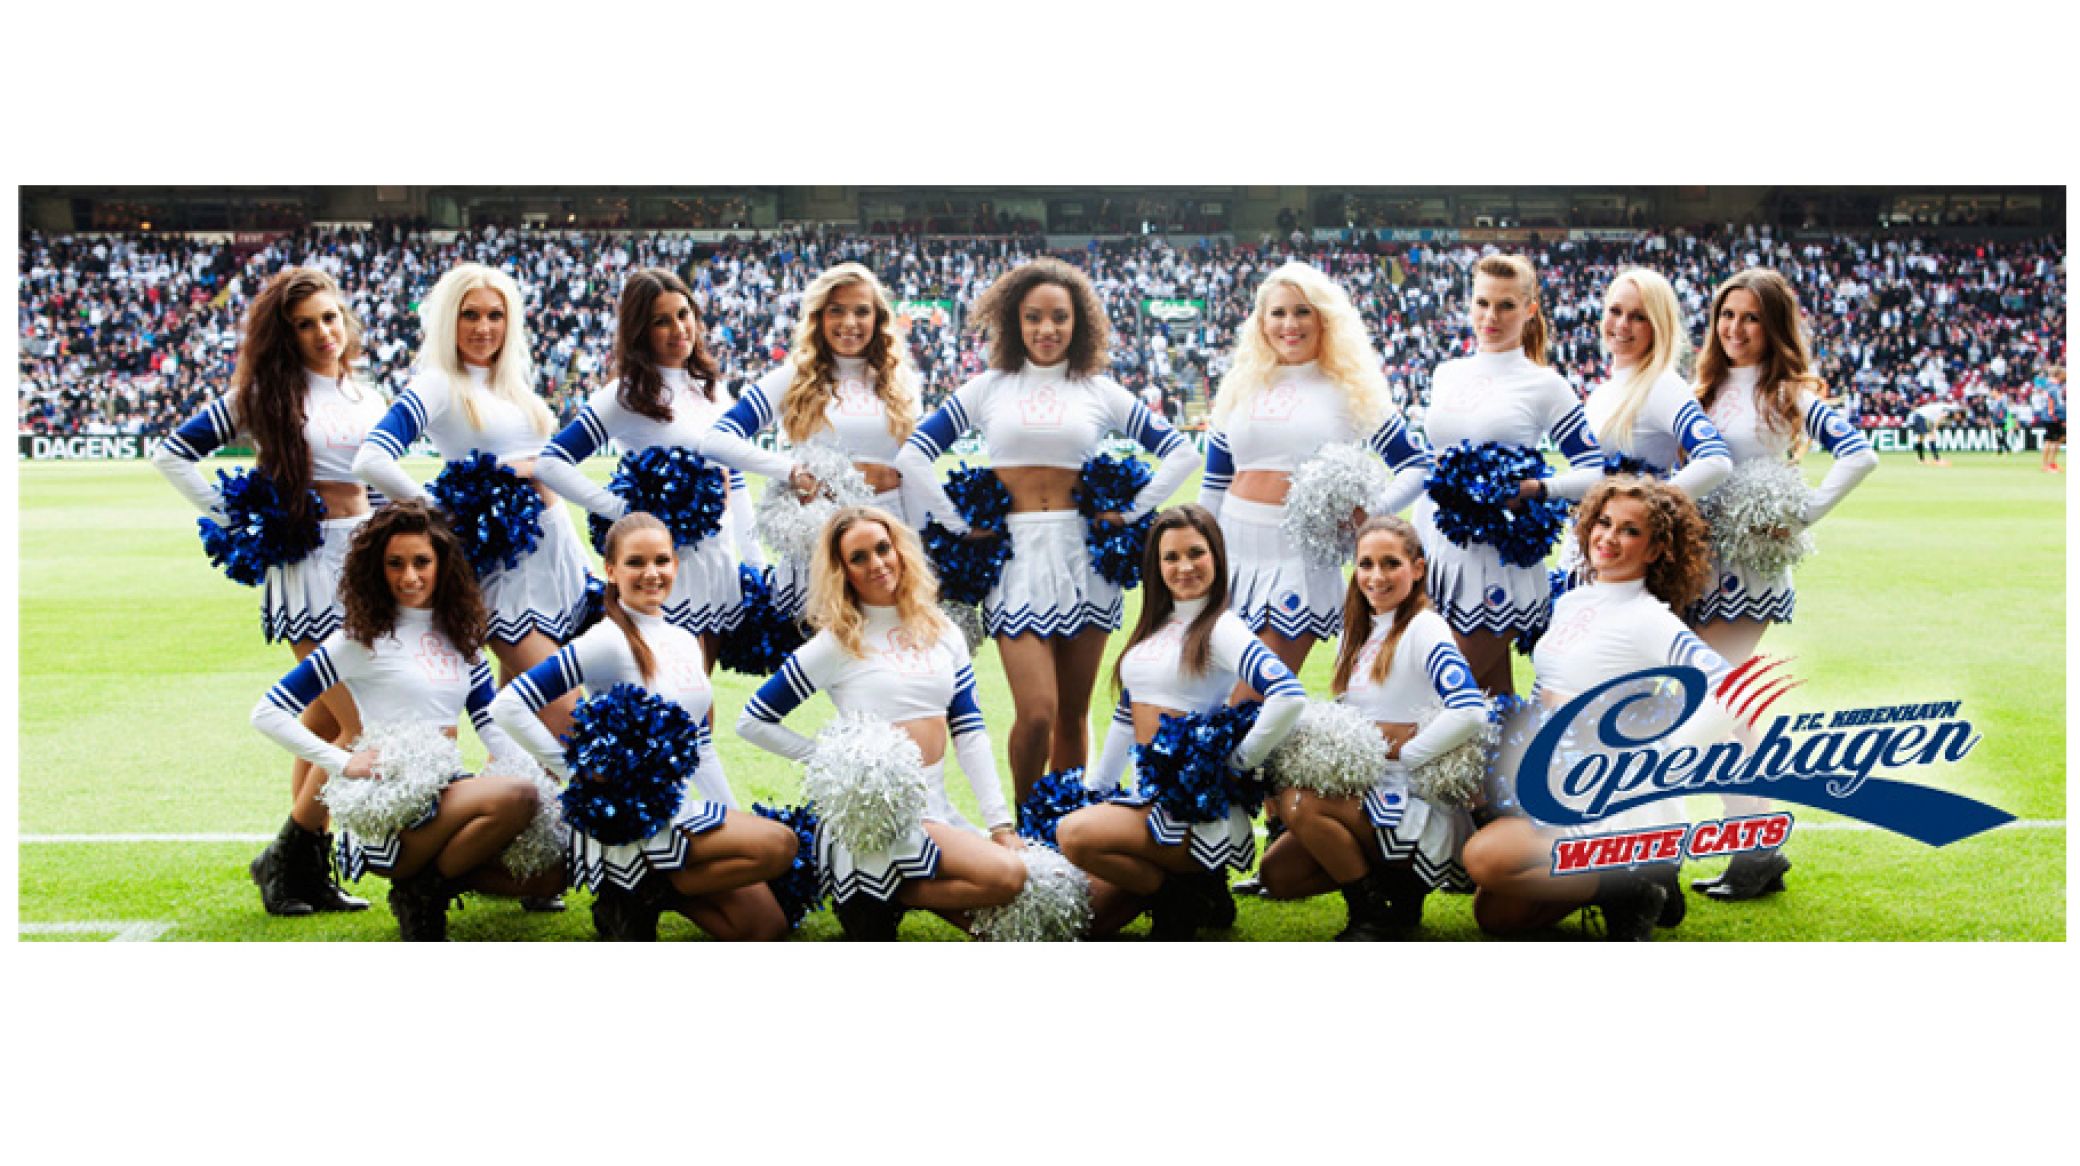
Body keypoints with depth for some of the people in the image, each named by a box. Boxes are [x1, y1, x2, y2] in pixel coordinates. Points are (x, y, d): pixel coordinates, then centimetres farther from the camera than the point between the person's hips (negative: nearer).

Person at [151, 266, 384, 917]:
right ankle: (284, 859, 2)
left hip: (364, 557, 6)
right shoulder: (266, 394, -3)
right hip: (307, 565, -6)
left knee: (326, 721, 10)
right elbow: (172, 454, -2)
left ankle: (307, 870, 17)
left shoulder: (367, 398, 13)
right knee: (363, 725, -12)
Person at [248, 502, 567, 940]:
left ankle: (433, 875, 6)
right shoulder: (363, 638, -4)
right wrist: (343, 762, -16)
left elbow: (492, 724, 10)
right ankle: (423, 891, -10)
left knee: (550, 873, -10)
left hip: (448, 793, 6)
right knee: (516, 796, -30)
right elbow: (267, 713, -6)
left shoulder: (461, 634, 13)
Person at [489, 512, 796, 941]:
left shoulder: (685, 641, 10)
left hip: (679, 810, 8)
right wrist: (578, 774, -20)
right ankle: (643, 898, -5)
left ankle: (650, 889, 11)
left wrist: (735, 818, 13)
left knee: (769, 928, 2)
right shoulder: (609, 641, -14)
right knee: (779, 844, -20)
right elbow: (509, 705, -20)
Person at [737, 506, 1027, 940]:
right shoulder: (837, 644, -6)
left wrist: (1000, 822, 0)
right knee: (1005, 875, -23)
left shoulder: (942, 631, 9)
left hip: (936, 807, 6)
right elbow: (753, 721, -3)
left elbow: (969, 730, 7)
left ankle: (890, 890, 6)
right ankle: (873, 900, -5)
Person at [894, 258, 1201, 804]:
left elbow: (1183, 453, 10)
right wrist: (959, 525, -1)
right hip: (1015, 554, -1)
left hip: (1082, 554, 1)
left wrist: (1131, 512, 2)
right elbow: (911, 456, 3)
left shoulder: (1100, 392, 8)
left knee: (1072, 715, 6)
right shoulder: (988, 389, 7)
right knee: (1036, 713, -11)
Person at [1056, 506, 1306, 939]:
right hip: (1147, 797, 8)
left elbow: (1289, 697, -26)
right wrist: (1094, 792, 21)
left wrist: (1238, 760, -19)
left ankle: (1184, 900, -7)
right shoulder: (1154, 627, 14)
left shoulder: (1221, 628, -11)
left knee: (1075, 834, -29)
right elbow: (1126, 717, 21)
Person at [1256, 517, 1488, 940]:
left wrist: (1401, 755, -20)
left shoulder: (1423, 627, -13)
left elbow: (1470, 712, -28)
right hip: (1370, 797, 9)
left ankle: (1377, 918, -10)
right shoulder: (1361, 632, 12)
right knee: (1275, 874, -1)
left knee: (1297, 802, -25)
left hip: (1422, 806, -8)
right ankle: (1392, 875, 14)